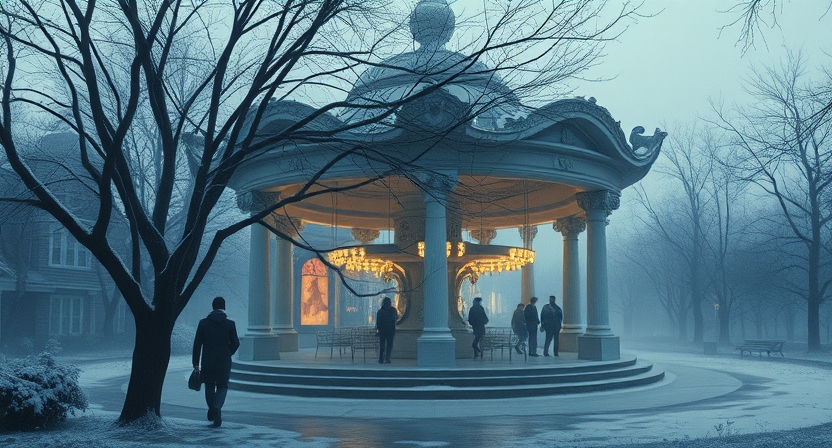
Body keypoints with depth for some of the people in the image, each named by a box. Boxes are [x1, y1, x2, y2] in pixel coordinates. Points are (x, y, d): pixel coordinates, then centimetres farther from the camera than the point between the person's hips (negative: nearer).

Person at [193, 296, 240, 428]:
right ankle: (217, 408, -18)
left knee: (209, 386, 17)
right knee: (222, 387, 7)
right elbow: (235, 343, -2)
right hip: (224, 361, -1)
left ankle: (212, 412, 27)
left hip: (208, 361, 1)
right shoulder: (230, 324, -4)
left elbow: (197, 343, -2)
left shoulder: (203, 323, -2)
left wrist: (196, 362, 4)